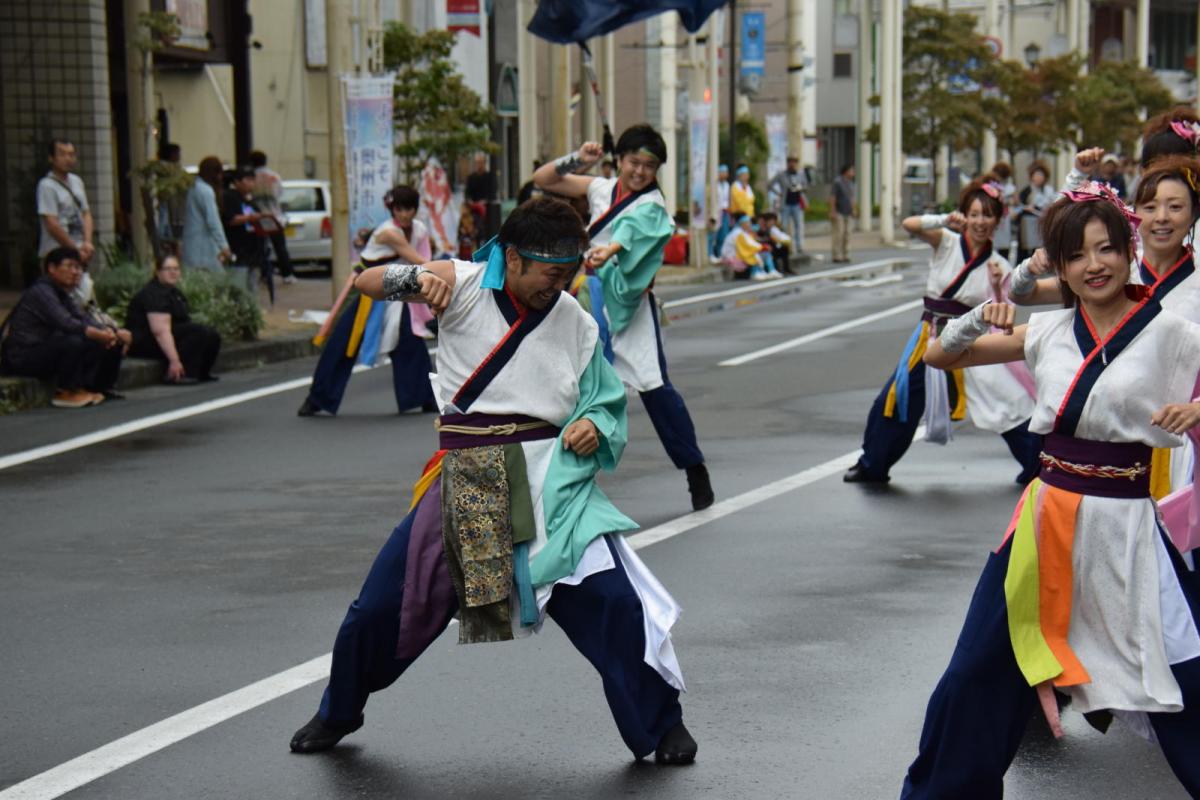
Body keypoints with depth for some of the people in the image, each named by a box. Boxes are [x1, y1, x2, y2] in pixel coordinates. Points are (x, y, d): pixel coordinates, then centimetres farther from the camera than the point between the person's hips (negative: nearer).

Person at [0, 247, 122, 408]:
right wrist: (100, 334, -37)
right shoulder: (41, 292, -16)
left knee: (96, 343, 1)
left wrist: (105, 332, -18)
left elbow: (82, 320, 3)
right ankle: (65, 393, -17)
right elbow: (65, 323, -30)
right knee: (74, 341, -30)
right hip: (22, 357, -10)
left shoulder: (61, 293, 15)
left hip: (44, 352, 10)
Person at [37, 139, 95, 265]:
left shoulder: (76, 181, 12)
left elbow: (86, 214, 13)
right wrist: (76, 250, -11)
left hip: (79, 252, 7)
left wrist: (87, 243, -3)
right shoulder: (46, 186, -9)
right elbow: (52, 225, -14)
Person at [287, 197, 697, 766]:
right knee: (380, 606, 5)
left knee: (614, 600, -15)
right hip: (465, 479, 0)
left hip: (549, 477, 0)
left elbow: (606, 404, 14)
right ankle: (339, 713, 34)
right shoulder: (466, 284, -4)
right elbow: (366, 283, -8)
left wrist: (595, 428, -10)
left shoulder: (577, 323, 2)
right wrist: (415, 278, -29)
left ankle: (661, 723, 6)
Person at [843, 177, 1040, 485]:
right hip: (931, 336, 1)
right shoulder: (946, 242, -4)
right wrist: (944, 220, -37)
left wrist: (997, 286, -19)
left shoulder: (998, 265, -2)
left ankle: (1040, 467, 8)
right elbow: (909, 225, -22)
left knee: (1008, 402, -6)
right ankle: (871, 465, 24)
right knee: (895, 399, 6)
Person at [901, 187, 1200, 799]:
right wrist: (977, 322, -9)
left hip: (1124, 525, -3)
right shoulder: (1049, 331, 6)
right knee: (977, 674, 9)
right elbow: (939, 356, 10)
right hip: (1048, 516, 4)